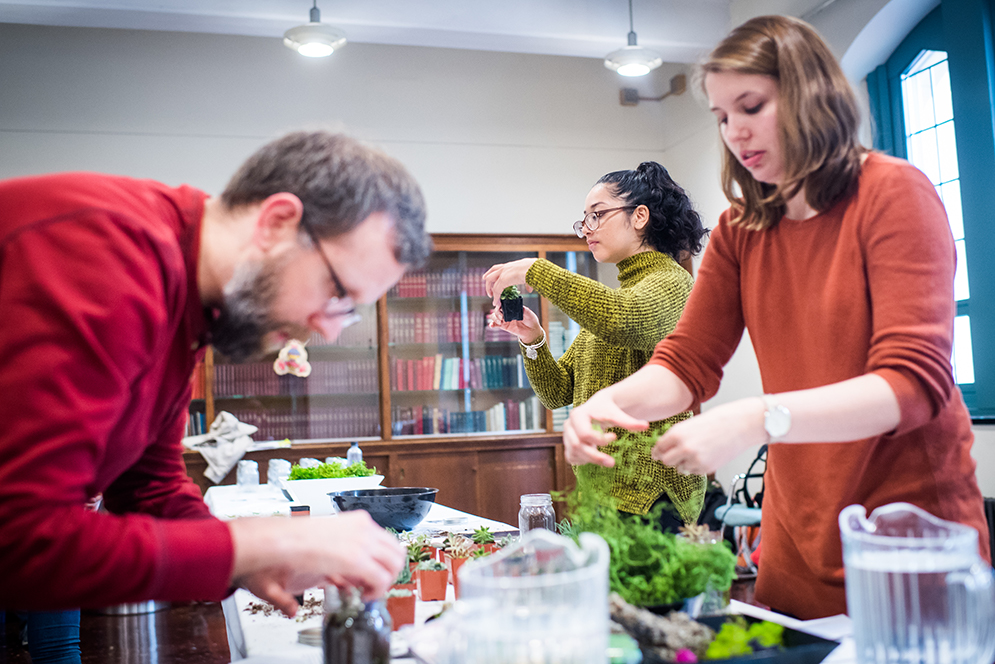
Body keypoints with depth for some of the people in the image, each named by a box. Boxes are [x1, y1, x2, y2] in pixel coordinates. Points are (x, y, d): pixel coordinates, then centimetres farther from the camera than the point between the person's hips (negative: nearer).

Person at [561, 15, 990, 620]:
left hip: (912, 530, -4)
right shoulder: (740, 230, 5)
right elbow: (686, 364, 0)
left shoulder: (895, 193, -11)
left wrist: (760, 420, -34)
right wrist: (609, 401, -21)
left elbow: (915, 382, -21)